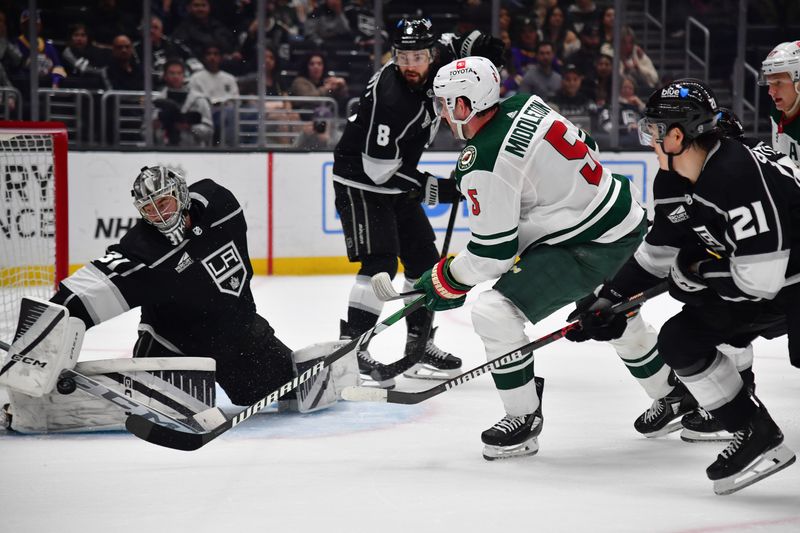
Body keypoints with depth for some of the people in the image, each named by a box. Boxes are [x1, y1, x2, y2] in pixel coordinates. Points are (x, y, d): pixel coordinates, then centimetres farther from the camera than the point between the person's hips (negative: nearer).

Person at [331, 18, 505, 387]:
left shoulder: (433, 64, -6)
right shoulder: (390, 99, -30)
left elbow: (447, 46, 21)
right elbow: (379, 169, -28)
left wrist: (475, 45, -1)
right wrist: (433, 188, -25)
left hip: (396, 182, 9)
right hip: (362, 181, -9)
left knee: (424, 259, 12)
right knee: (380, 262, -20)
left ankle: (418, 344, 22)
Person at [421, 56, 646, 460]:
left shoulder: (483, 165, -22)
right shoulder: (525, 104, 1)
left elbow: (491, 254, -18)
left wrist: (444, 282, -1)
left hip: (589, 250, -10)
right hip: (628, 220, 10)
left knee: (494, 312, -13)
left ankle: (523, 421, -2)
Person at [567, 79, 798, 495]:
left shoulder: (742, 174, -30)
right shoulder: (674, 184, 0)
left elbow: (759, 279, -31)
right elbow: (658, 251, 15)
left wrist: (693, 273, -16)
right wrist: (610, 298, 10)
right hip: (755, 278, 10)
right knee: (679, 340, 6)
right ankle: (756, 437, 10)